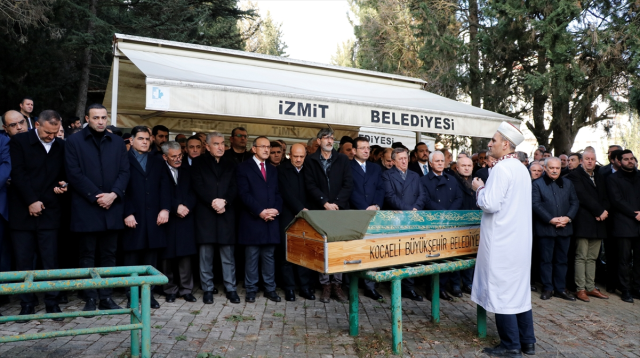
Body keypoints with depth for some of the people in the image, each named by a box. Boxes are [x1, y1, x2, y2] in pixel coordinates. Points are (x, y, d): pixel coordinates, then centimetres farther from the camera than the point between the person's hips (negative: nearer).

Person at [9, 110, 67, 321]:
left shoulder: (61, 147, 7)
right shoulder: (19, 142, 0)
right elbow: (18, 173, -6)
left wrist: (62, 185, -6)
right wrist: (31, 201, -12)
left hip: (49, 212, 1)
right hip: (23, 212, -1)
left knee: (50, 261, 2)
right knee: (23, 262, 5)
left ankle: (52, 303, 12)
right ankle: (27, 305, 16)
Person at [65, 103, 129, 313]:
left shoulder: (117, 142, 11)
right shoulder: (74, 142, 2)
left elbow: (124, 172, 4)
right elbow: (74, 174, -6)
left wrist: (113, 194, -11)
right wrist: (96, 196, -13)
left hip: (112, 207, 3)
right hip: (86, 208, -2)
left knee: (109, 254, 7)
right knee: (88, 255, 5)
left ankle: (106, 297, 16)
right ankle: (90, 299, 13)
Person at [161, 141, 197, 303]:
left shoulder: (187, 170, 12)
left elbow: (193, 193, 7)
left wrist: (186, 206, -9)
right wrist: (176, 207, -13)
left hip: (186, 219, 2)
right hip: (167, 220, -2)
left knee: (185, 255, 1)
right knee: (168, 256, 3)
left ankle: (186, 289, 10)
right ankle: (170, 290, 16)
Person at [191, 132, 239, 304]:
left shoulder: (230, 164, 15)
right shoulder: (198, 162, 9)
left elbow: (234, 187, 5)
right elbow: (197, 185, -3)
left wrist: (224, 202, -11)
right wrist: (213, 201, -15)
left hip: (227, 213, 1)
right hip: (205, 212, -1)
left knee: (228, 253, 2)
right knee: (205, 253, 3)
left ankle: (231, 288, 9)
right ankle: (208, 289, 13)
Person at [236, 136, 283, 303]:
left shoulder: (273, 170, 19)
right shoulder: (244, 167, 2)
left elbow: (278, 193, 14)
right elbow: (244, 193, -8)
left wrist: (276, 209, -6)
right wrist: (260, 211, -15)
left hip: (271, 220, 4)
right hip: (252, 219, -4)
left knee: (269, 256, 8)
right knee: (251, 257, 2)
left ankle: (270, 289, 15)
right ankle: (251, 289, 12)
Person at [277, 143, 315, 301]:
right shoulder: (282, 170, 1)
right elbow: (286, 193, -8)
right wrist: (301, 209, -14)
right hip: (288, 217, -2)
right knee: (287, 253, 0)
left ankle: (305, 287, 11)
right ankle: (289, 288, 8)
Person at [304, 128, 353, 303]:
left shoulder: (343, 160, 10)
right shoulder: (310, 160, 7)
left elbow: (348, 185, 2)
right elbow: (311, 186, -2)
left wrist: (337, 203, -10)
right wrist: (325, 203, -12)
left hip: (340, 210, 1)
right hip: (319, 211, -1)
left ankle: (337, 284, 8)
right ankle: (325, 285, 8)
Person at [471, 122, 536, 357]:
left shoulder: (501, 168, -17)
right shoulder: (521, 168, 12)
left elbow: (490, 204, -22)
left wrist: (479, 189, -6)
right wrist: (486, 191, 17)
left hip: (502, 241, -9)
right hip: (519, 240, 9)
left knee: (501, 290, 0)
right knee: (520, 289, 14)